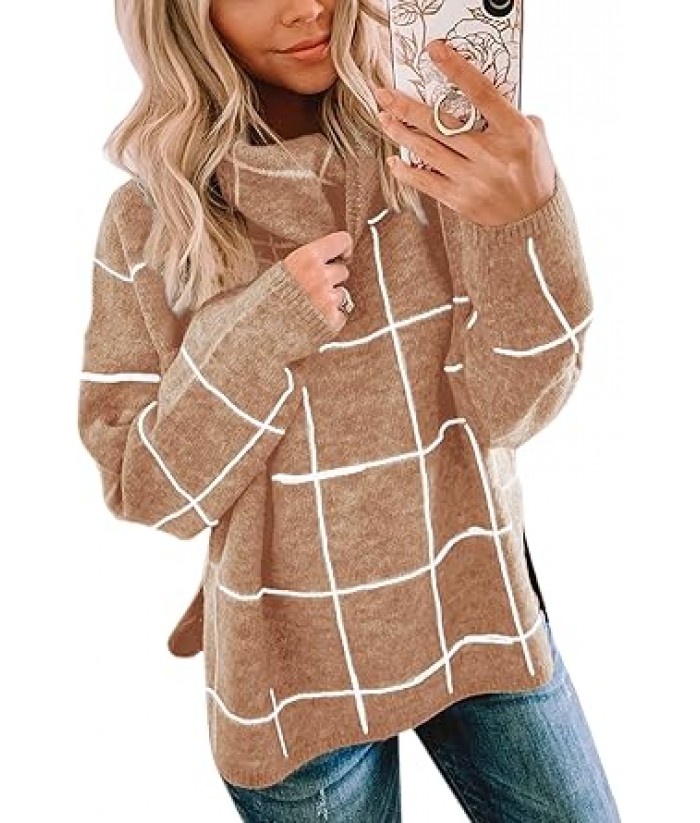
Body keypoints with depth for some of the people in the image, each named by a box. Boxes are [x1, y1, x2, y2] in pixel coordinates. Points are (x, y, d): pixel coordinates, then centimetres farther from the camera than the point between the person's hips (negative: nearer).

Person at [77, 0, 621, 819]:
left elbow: (510, 410, -13)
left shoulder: (434, 157, -8)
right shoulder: (150, 221, -9)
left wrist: (529, 221, -30)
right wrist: (253, 335, -22)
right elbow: (147, 491, -7)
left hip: (480, 612, 2)